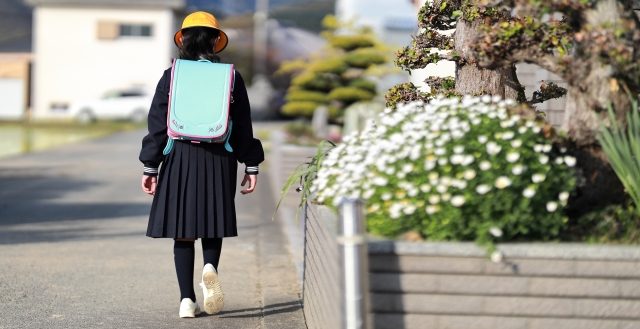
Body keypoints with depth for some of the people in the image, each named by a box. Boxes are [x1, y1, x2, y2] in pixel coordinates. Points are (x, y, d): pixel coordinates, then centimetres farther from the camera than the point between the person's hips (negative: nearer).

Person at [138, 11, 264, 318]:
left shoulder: (171, 76, 1)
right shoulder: (231, 77, 3)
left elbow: (158, 124, -1)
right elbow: (243, 126, 4)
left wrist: (150, 167, 4)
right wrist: (251, 166, 10)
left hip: (180, 160, -1)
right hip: (218, 161, 1)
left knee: (183, 230, 5)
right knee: (212, 224, 13)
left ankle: (187, 299, 2)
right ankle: (210, 267, -17)